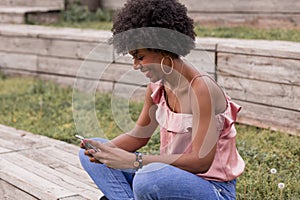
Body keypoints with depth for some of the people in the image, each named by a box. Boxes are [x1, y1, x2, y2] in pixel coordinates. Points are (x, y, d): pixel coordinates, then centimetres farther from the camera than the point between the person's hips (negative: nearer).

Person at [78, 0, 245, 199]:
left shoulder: (202, 89, -23)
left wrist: (134, 161, -28)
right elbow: (139, 135, 11)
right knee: (90, 155, 4)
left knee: (150, 178, -39)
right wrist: (106, 149, -10)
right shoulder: (157, 87, 0)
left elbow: (201, 161, -26)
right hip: (172, 176, 8)